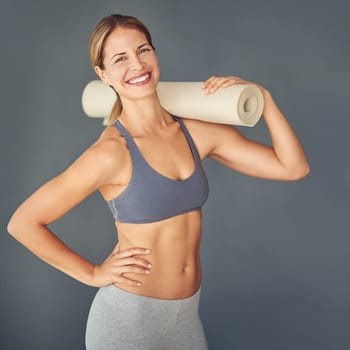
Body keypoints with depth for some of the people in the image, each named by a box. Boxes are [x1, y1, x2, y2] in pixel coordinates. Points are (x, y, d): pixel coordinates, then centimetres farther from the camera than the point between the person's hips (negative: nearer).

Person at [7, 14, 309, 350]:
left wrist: (262, 98, -11)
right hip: (128, 317, -5)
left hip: (187, 314, 6)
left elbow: (293, 167, -2)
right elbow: (23, 223, -14)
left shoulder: (197, 132, -3)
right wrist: (92, 274, -9)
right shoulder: (111, 152, -19)